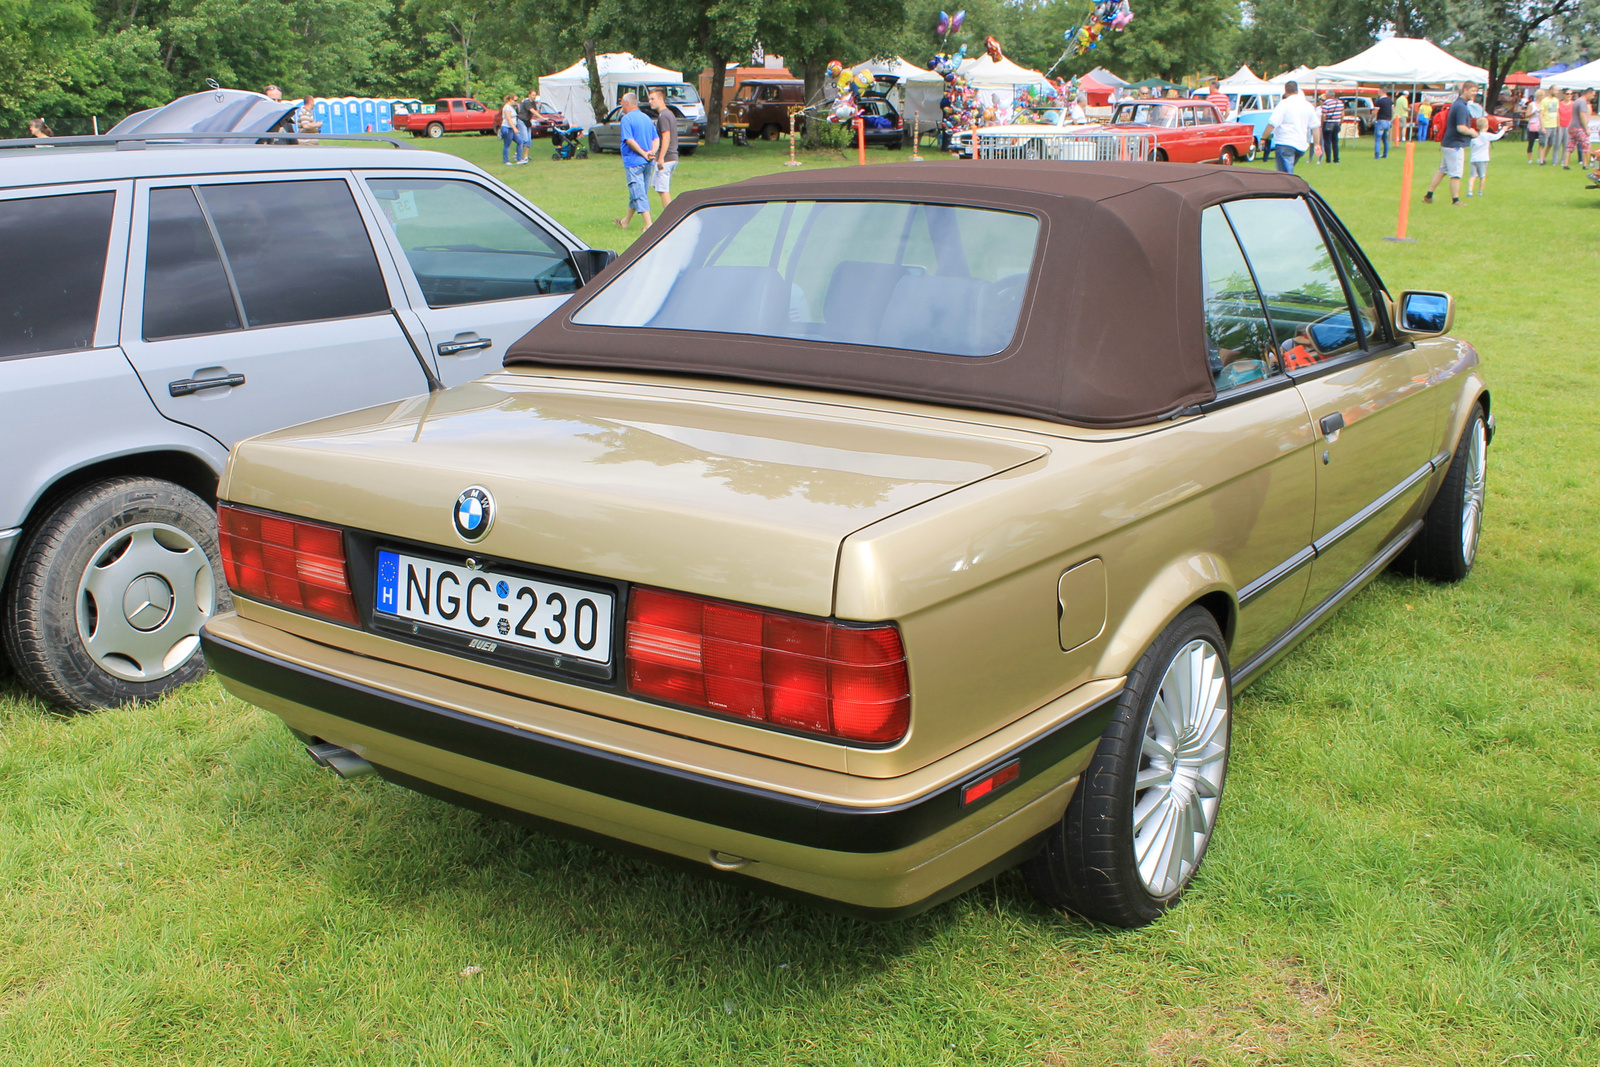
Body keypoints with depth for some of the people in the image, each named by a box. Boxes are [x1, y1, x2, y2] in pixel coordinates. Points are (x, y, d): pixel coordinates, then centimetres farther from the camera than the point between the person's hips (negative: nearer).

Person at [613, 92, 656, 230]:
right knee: (637, 192, 16)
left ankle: (648, 224, -14)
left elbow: (629, 140, -19)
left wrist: (644, 154, -15)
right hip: (647, 162, 8)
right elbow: (655, 139, 7)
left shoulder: (626, 119, -9)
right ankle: (625, 222, 30)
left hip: (634, 161, -8)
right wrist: (651, 152, -8)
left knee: (638, 193, -6)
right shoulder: (647, 118, 14)